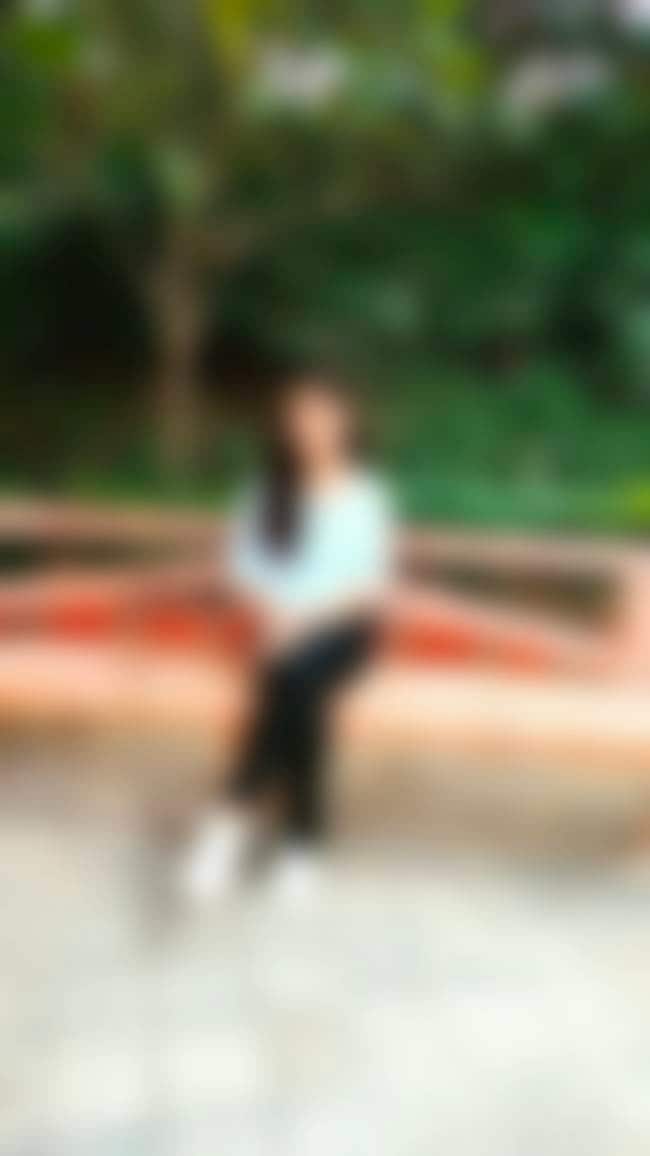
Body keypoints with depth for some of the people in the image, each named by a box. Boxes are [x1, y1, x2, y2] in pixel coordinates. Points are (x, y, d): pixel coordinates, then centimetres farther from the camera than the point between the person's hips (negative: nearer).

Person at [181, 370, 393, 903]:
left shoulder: (366, 494, 1)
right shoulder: (269, 492, 8)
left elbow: (371, 581, -4)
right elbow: (243, 560, 5)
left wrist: (307, 613, -18)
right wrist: (272, 608, -15)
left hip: (341, 628, -2)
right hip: (282, 630, 2)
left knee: (294, 677, -35)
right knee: (298, 693, -33)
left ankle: (240, 810, -31)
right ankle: (304, 837, -30)